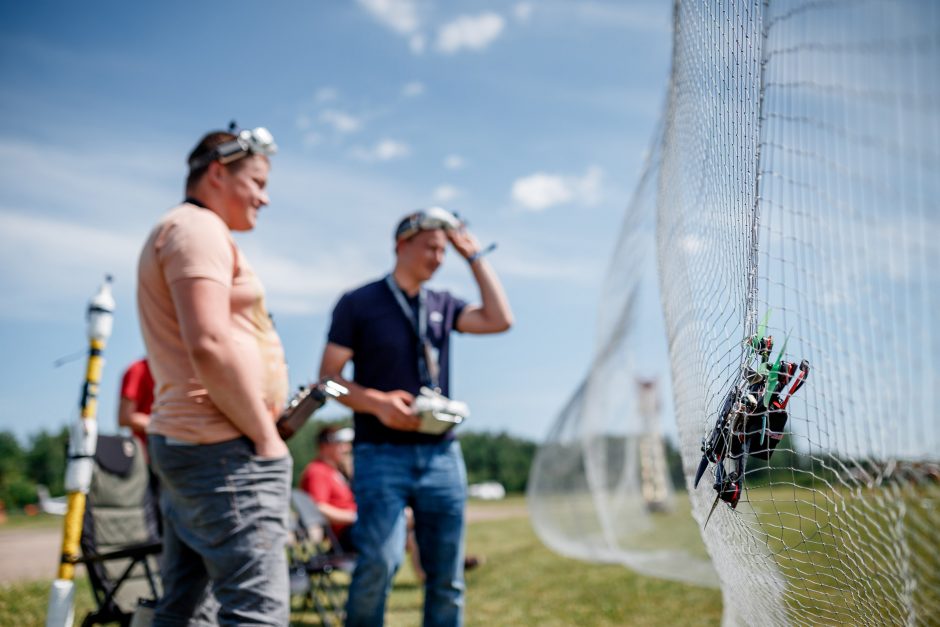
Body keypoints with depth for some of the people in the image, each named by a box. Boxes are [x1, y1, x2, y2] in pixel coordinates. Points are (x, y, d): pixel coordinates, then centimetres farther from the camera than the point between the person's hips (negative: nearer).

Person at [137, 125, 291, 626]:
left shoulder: (182, 229, 23)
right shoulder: (199, 228, -9)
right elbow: (210, 346, -23)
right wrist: (265, 436, -15)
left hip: (183, 440, 11)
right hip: (224, 450, -11)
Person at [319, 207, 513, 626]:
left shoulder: (444, 306, 13)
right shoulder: (358, 303, 1)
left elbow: (499, 320, -2)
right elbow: (328, 377, -2)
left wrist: (474, 256, 4)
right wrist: (377, 403, -20)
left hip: (442, 454, 4)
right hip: (381, 454, -4)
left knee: (446, 577, 6)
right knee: (379, 561, -20)